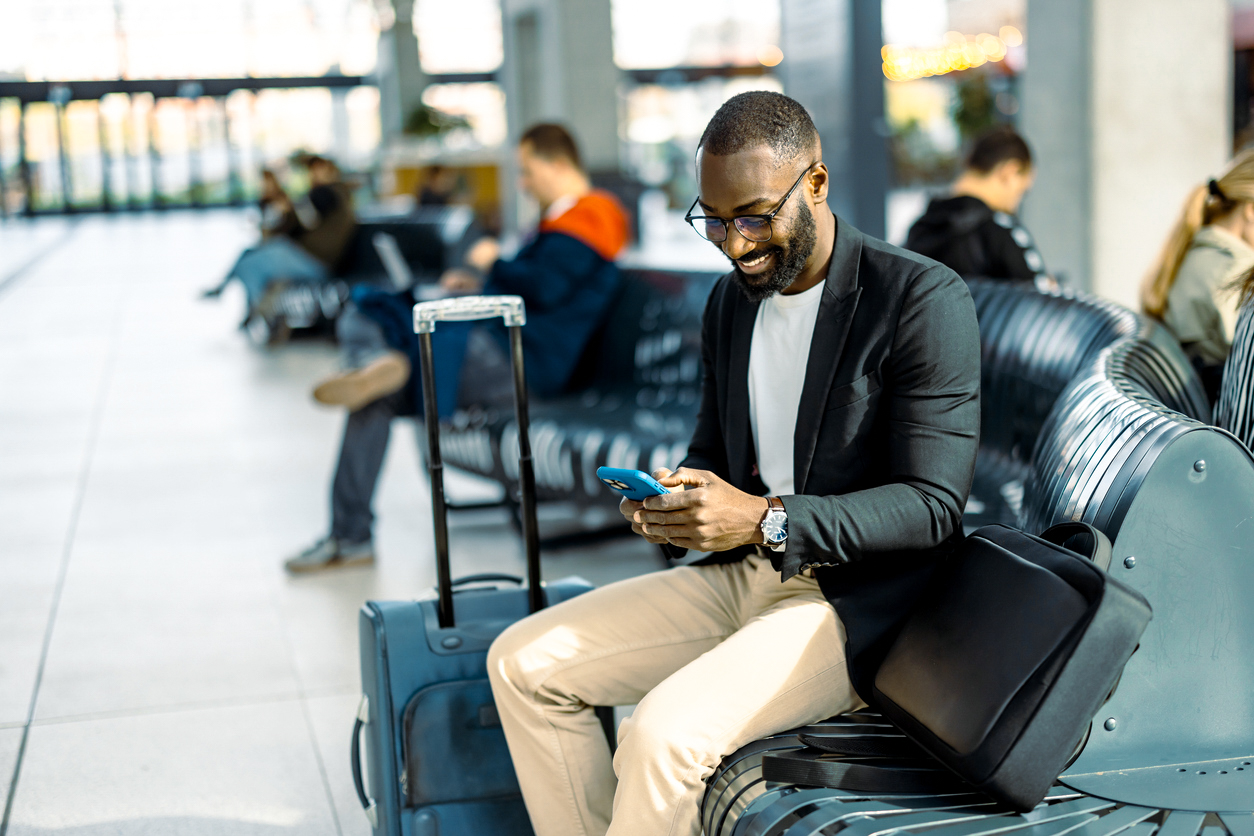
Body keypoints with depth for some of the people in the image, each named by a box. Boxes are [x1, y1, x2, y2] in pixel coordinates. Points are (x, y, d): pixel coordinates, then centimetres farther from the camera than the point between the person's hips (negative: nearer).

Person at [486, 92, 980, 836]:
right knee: (522, 663, -2)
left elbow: (933, 505, -17)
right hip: (737, 574, 8)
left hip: (856, 604, -8)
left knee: (666, 731, -30)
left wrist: (764, 520, -26)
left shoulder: (923, 299, -13)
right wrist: (673, 499, -4)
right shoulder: (731, 301, 10)